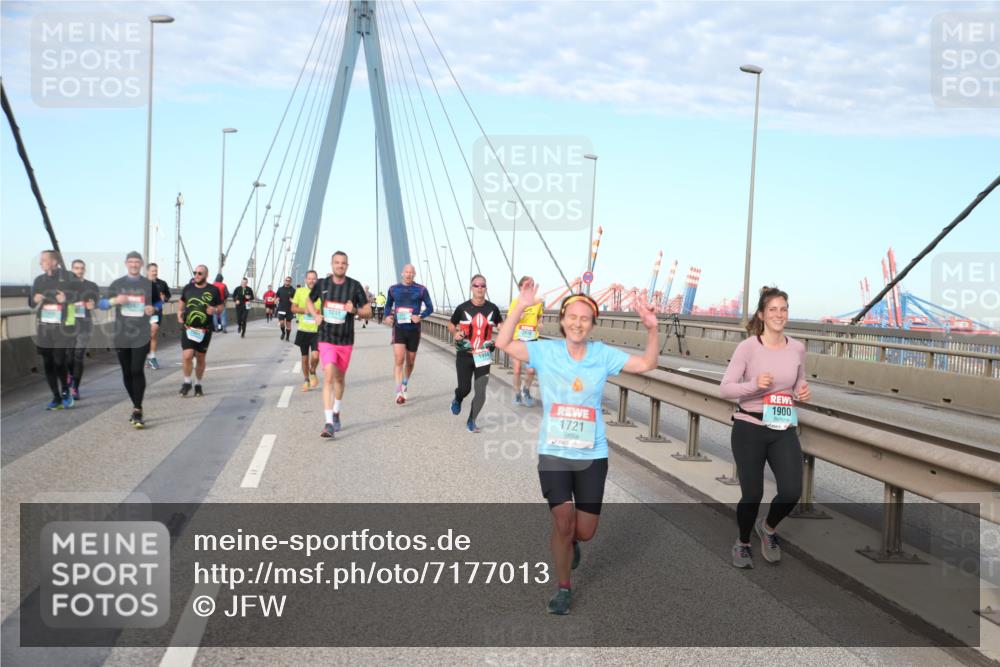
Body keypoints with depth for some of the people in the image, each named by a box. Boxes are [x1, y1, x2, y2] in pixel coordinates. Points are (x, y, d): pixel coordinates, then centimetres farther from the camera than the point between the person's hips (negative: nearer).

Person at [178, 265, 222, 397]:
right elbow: (182, 301, 20)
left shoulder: (213, 290, -3)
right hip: (188, 328, 0)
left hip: (204, 330, 0)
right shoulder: (188, 288, 2)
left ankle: (198, 385, 30)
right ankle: (187, 382, 8)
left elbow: (221, 305, 7)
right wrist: (180, 312, 2)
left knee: (201, 358, 10)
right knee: (187, 356, -14)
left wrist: (215, 310, -14)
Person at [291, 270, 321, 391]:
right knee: (305, 357, 10)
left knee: (315, 355, -17)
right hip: (303, 330, 2)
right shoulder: (300, 291, 2)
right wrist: (304, 310, -14)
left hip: (317, 330, -2)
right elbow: (293, 308, 2)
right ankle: (306, 380, 29)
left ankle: (313, 373, 14)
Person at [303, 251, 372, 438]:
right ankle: (329, 423, -17)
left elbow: (368, 311, -1)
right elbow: (309, 301, 17)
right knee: (328, 377, -14)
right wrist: (315, 315, -3)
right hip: (326, 339, -1)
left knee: (340, 378, 16)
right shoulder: (321, 284, -2)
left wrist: (354, 310, -22)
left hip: (346, 340, 1)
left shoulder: (354, 286, -5)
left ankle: (336, 413, 40)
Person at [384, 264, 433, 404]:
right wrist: (387, 316, 0)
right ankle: (399, 393, -18)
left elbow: (430, 308, 2)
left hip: (414, 329, 1)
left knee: (410, 362, 13)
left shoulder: (421, 290, -1)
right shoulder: (393, 289, 5)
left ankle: (404, 387, 38)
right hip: (398, 328, -1)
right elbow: (388, 305, 20)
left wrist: (420, 317, -16)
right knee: (398, 360, -17)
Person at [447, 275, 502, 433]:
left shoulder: (492, 308, 0)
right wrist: (455, 333, -12)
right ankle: (457, 401, 40)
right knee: (465, 388, 3)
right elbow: (451, 325, 9)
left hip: (483, 356, 1)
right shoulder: (463, 308, -5)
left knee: (481, 392, -3)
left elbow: (500, 324, 15)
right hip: (464, 356, -1)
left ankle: (471, 421, 15)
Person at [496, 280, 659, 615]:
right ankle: (563, 588, 16)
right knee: (563, 522, -9)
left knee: (584, 533, 6)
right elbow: (503, 343, -12)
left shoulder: (603, 354, -2)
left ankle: (569, 542, 45)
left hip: (592, 455, 2)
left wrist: (652, 328, -17)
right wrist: (520, 307, -22)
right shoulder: (546, 351, -4)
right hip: (554, 453, -1)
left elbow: (646, 363, -3)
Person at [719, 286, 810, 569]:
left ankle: (768, 528, 26)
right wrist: (754, 385, -29)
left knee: (792, 492, -8)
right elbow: (724, 388, -12)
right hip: (749, 429, -3)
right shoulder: (747, 347, -11)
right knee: (752, 495, 3)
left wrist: (803, 391, -4)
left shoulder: (797, 348, 2)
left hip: (784, 430, 3)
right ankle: (743, 543, 33)